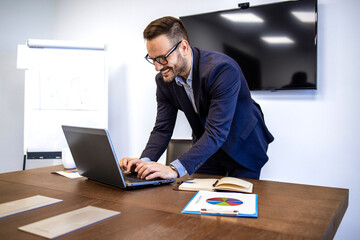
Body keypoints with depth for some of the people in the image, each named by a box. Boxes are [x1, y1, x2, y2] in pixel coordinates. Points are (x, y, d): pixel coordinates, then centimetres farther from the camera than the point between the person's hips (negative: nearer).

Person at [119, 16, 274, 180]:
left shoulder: (223, 69, -33)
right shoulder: (164, 80, -11)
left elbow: (217, 132, -38)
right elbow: (162, 129, -9)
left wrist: (175, 168, -46)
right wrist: (145, 161, -28)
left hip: (243, 147, -4)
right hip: (206, 149, 5)